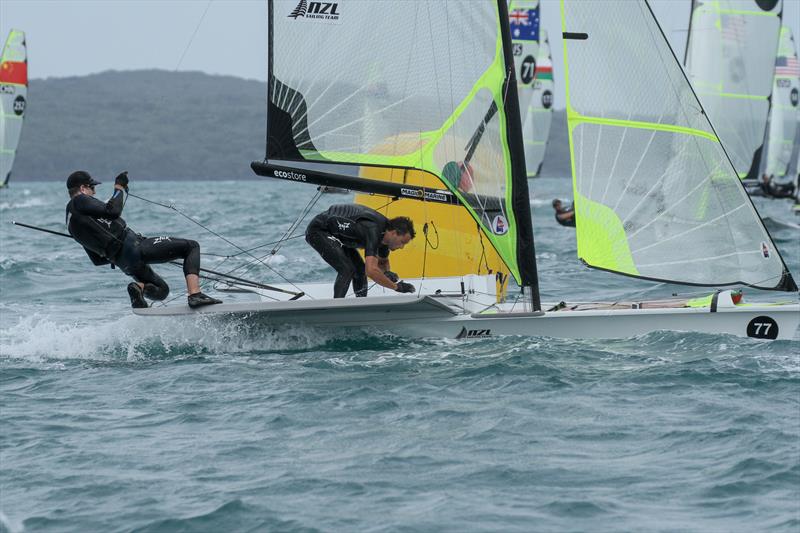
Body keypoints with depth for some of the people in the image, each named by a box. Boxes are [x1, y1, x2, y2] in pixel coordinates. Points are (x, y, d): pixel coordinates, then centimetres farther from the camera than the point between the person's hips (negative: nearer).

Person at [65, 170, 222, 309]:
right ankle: (195, 295, -20)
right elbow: (113, 211, -13)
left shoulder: (72, 225, 22)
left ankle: (139, 287, -7)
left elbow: (98, 259, 25)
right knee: (191, 246, 0)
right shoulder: (79, 201, -1)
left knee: (161, 291, 27)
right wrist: (119, 188, 1)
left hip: (123, 263, 9)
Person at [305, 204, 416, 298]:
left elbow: (382, 261, 17)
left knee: (360, 269, 6)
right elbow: (371, 271, -42)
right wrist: (396, 286, -32)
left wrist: (387, 272, -6)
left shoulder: (385, 230, -3)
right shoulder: (373, 230, -33)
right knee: (347, 270, -19)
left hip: (334, 233, 10)